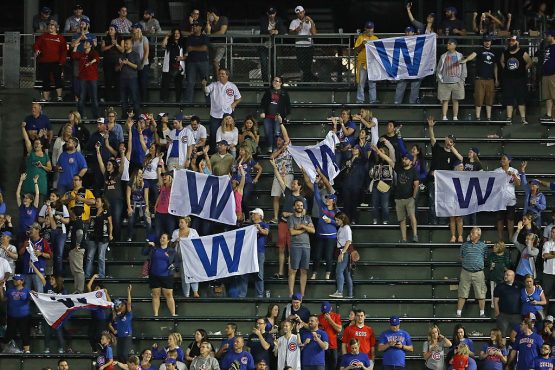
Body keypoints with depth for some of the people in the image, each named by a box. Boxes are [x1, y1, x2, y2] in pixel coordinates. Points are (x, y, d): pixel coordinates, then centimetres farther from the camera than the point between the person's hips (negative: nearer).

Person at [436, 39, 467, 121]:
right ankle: (444, 117, -3)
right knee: (445, 100, -3)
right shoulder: (443, 56, 8)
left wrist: (462, 80, -1)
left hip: (457, 82, 0)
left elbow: (464, 69, 8)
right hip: (445, 83, 0)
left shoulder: (460, 56, 7)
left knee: (455, 100, 1)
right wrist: (440, 79, 1)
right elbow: (438, 70, 11)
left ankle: (455, 117, 4)